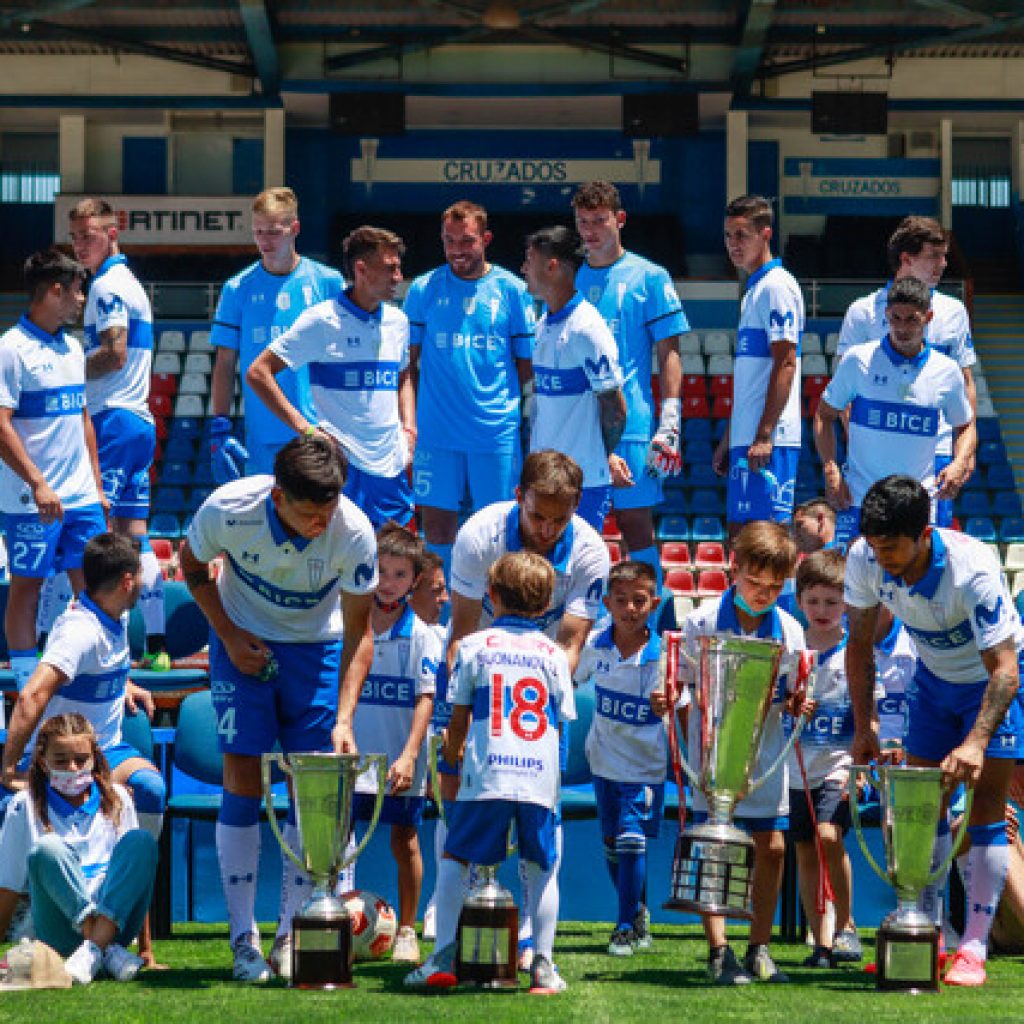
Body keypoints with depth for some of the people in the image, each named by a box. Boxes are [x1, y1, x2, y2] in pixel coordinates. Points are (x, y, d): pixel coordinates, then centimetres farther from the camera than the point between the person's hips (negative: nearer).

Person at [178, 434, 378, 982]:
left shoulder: (354, 532, -28)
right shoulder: (227, 509, -28)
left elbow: (359, 631, -15)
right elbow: (192, 565, -3)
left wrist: (344, 717, -23)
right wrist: (229, 635, -12)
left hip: (317, 645, 1)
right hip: (244, 642, 0)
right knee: (242, 780, -8)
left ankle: (290, 937, 6)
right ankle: (244, 939, -2)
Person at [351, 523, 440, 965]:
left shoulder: (421, 635, -4)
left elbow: (425, 698, -7)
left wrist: (409, 755, -14)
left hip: (400, 763, -2)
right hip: (350, 759, 2)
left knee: (404, 841, 6)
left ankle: (406, 931, 16)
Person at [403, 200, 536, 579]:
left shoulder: (511, 290, 3)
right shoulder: (423, 290, 6)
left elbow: (527, 363, 8)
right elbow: (407, 360, 8)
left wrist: (506, 401, -2)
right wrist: (409, 420, 1)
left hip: (497, 431, -1)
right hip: (436, 430, 1)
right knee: (436, 522, 4)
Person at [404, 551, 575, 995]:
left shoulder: (474, 646, 7)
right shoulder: (554, 654, 12)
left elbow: (459, 720, 9)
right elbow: (560, 721, 14)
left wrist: (451, 753, 28)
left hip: (487, 775, -2)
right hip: (541, 778, 2)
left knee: (454, 858, 11)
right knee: (542, 868, 13)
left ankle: (443, 959, 2)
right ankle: (543, 966, 7)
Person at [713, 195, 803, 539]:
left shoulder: (776, 287, -9)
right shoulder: (754, 289, 21)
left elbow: (785, 364, -16)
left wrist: (764, 435, -21)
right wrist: (729, 438, 24)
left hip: (768, 442, -10)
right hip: (746, 440, 10)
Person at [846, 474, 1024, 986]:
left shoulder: (972, 570, -37)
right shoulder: (865, 560, -22)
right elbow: (860, 643, -6)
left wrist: (976, 742, -49)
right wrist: (864, 724, -13)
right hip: (935, 677, 5)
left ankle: (974, 948, -13)